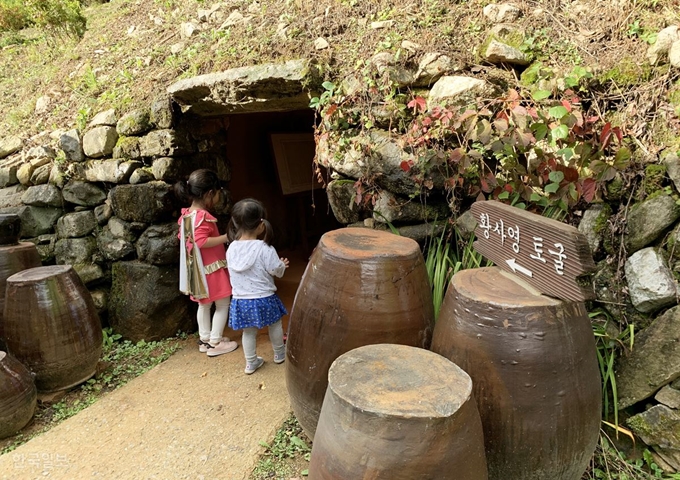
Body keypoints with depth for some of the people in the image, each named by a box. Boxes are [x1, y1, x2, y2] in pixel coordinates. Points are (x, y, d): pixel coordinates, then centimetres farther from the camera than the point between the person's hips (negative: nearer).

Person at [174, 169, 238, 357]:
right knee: (223, 305, 4)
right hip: (212, 269, -9)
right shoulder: (203, 216, -22)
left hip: (198, 270, 9)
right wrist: (226, 237, -25)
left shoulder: (186, 215, 5)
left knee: (204, 305, 20)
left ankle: (205, 339, 29)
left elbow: (182, 237, 15)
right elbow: (202, 241, -29)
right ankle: (215, 343, 10)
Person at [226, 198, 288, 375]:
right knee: (275, 324, 21)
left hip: (240, 300, 4)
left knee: (249, 331, 18)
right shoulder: (264, 248, -21)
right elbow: (277, 270, -16)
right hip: (263, 298, -3)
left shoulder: (231, 249, -3)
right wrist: (282, 264, 9)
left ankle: (251, 363, 30)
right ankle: (279, 354, 38)